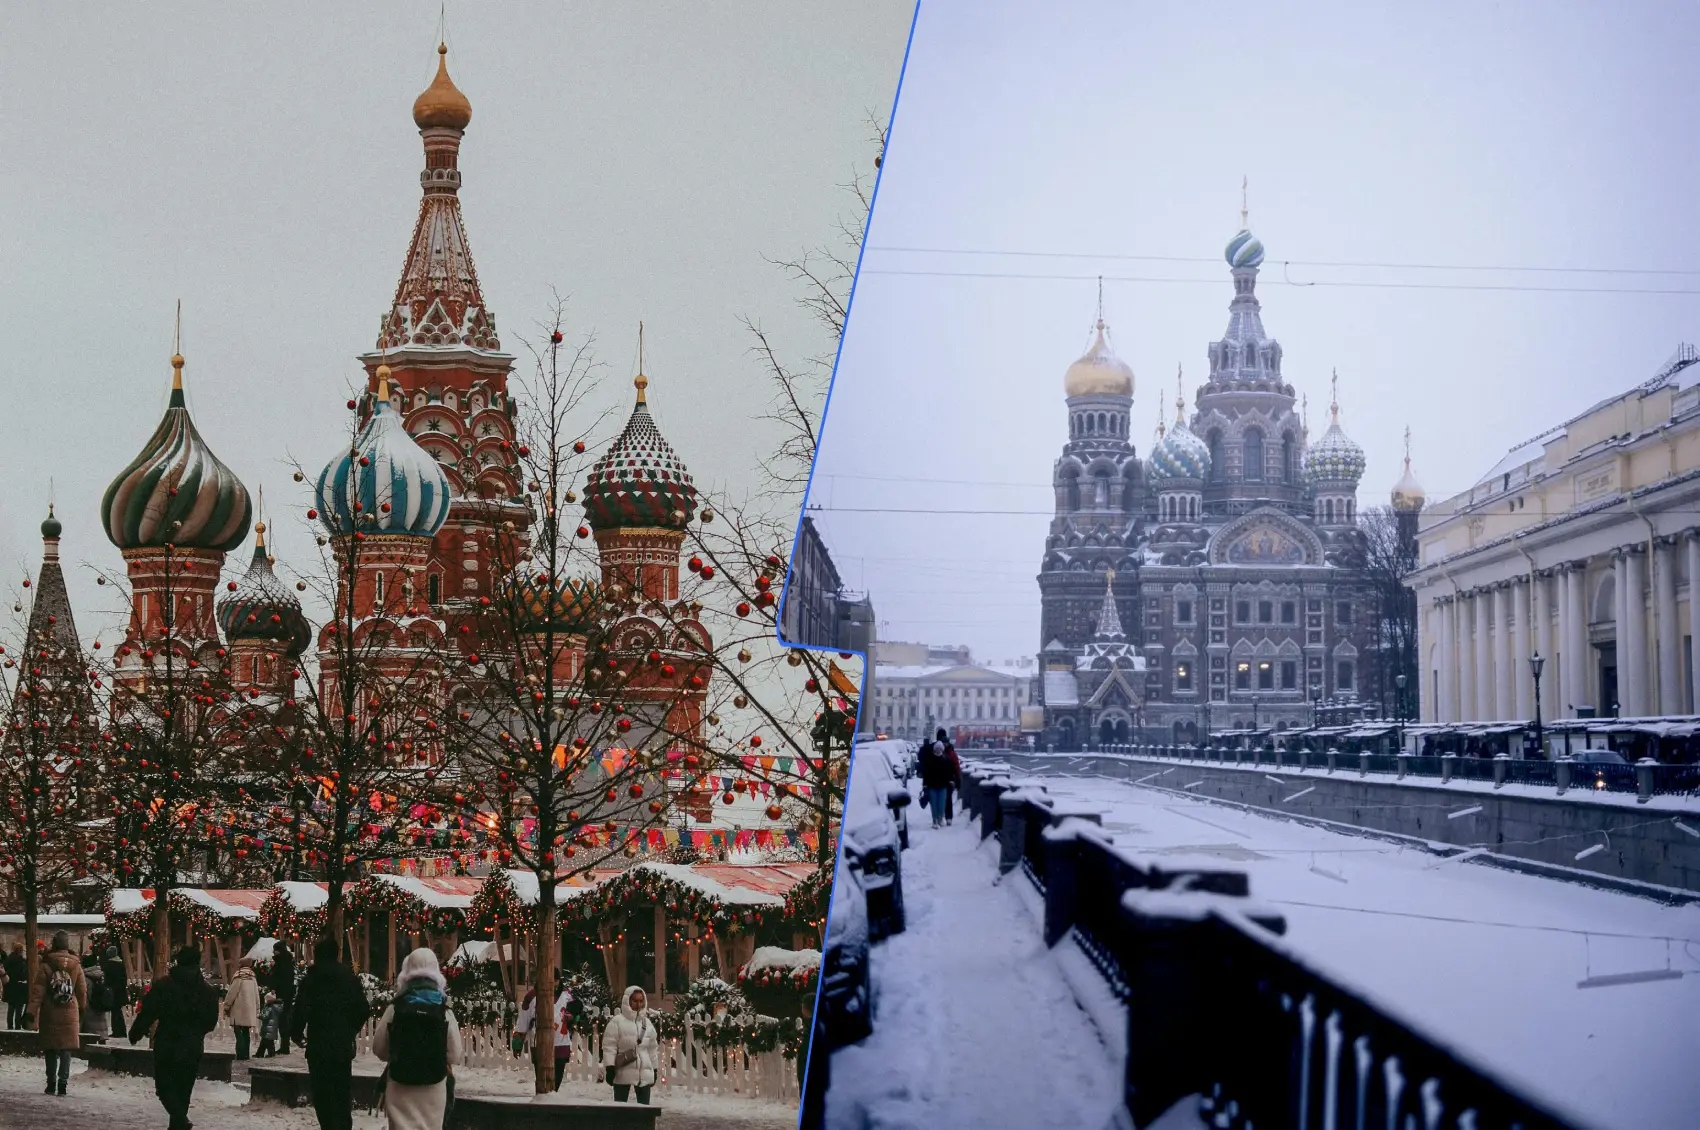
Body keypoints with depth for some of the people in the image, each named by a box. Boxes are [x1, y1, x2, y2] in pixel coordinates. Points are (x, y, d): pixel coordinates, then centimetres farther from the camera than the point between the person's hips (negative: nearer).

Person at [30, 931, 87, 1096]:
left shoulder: (45, 965, -8)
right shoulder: (76, 966, -1)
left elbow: (37, 991, -10)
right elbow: (82, 991, 6)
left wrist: (32, 1013, -9)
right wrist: (82, 1009, 21)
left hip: (49, 1014, -1)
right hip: (70, 1014, 1)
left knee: (50, 1050, 9)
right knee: (66, 1050, 5)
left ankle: (51, 1084, 10)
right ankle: (62, 1084, -2)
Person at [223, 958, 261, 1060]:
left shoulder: (239, 977, -9)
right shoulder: (252, 978, 10)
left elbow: (231, 993, -9)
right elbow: (257, 995, 15)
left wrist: (226, 1007, 1)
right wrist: (257, 1011, 20)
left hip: (238, 1011, -6)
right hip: (250, 1012, 6)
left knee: (239, 1033, -5)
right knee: (246, 1033, 11)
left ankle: (241, 1055, -10)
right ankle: (245, 1054, 11)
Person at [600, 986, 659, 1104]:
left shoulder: (647, 1023, 12)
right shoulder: (617, 1021, -7)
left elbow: (653, 1048, 17)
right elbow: (609, 1046, -10)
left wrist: (654, 1069, 16)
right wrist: (609, 1067, -17)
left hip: (644, 1072, 5)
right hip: (623, 1072, -5)